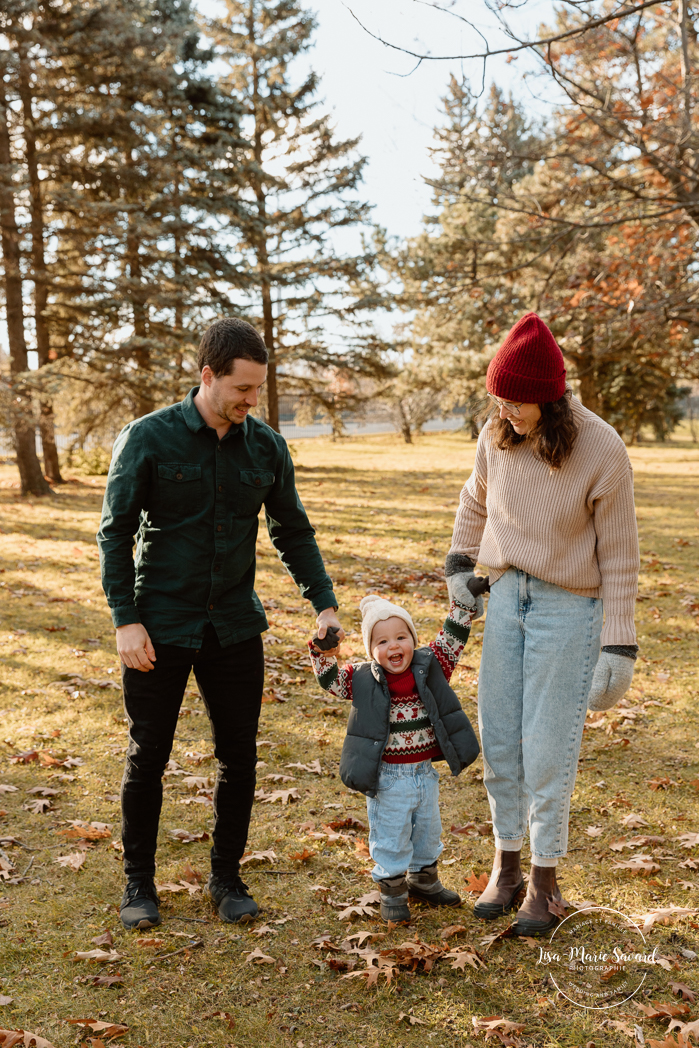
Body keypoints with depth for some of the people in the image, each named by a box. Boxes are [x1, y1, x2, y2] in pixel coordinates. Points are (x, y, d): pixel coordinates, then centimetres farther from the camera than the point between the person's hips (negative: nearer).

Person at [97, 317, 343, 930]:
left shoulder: (267, 446, 2)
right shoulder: (149, 438, -8)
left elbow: (293, 532, 9)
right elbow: (115, 531, -5)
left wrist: (324, 603, -2)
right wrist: (126, 619, -11)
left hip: (236, 627, 3)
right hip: (160, 628, -3)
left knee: (239, 757, 7)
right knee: (148, 758, 7)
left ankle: (227, 877, 26)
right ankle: (139, 881, 26)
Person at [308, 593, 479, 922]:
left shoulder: (431, 667, -6)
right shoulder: (364, 681, -10)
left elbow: (453, 636, -7)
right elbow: (331, 681, -11)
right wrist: (323, 653, -28)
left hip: (425, 774, 4)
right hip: (387, 780, -3)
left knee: (428, 832, 23)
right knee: (391, 839, 9)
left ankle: (423, 880, 45)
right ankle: (392, 890, 29)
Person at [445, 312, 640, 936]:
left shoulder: (602, 451, -18)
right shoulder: (497, 436, -5)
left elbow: (620, 556, -13)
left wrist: (619, 646, -13)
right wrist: (460, 563, 14)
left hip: (568, 608, -5)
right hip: (506, 597, 5)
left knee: (549, 750, 0)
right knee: (499, 742, 10)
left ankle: (545, 880, 19)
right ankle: (507, 863, 29)